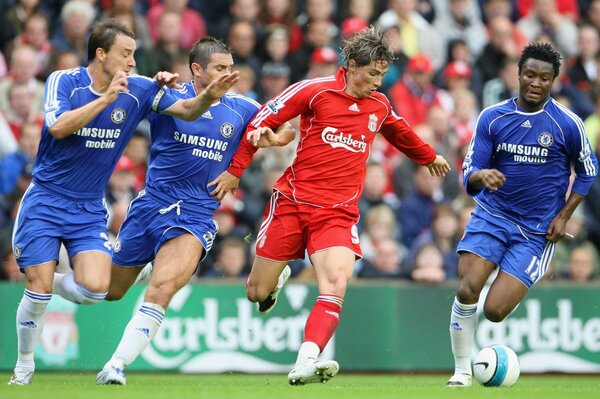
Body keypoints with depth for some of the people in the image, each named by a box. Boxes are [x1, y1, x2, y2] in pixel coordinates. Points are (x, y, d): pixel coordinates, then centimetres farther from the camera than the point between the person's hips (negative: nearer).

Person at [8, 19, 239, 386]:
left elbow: (187, 110, -2)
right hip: (45, 201, -3)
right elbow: (58, 127, -26)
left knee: (95, 287, -17)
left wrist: (209, 95, -24)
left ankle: (55, 285, 18)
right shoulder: (63, 81, -10)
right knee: (38, 292, -8)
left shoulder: (138, 90, -2)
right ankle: (24, 367, 15)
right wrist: (106, 98, -27)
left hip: (90, 210, 3)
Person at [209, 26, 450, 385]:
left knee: (336, 285, -24)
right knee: (258, 294, 4)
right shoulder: (315, 91, -5)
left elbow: (401, 133, 34)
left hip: (339, 214, 2)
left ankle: (305, 363, -33)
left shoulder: (379, 106, 11)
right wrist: (236, 170, 0)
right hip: (292, 203, -2)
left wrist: (429, 157, 50)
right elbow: (263, 120, 0)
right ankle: (278, 276, 41)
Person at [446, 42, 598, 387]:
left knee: (494, 311, -12)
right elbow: (469, 174, -2)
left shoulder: (568, 124, -6)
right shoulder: (492, 118, -2)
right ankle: (462, 370, -4)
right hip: (492, 216, 2)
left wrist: (563, 216, -1)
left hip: (537, 231, -2)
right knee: (467, 289, -21)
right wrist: (481, 176, -27)